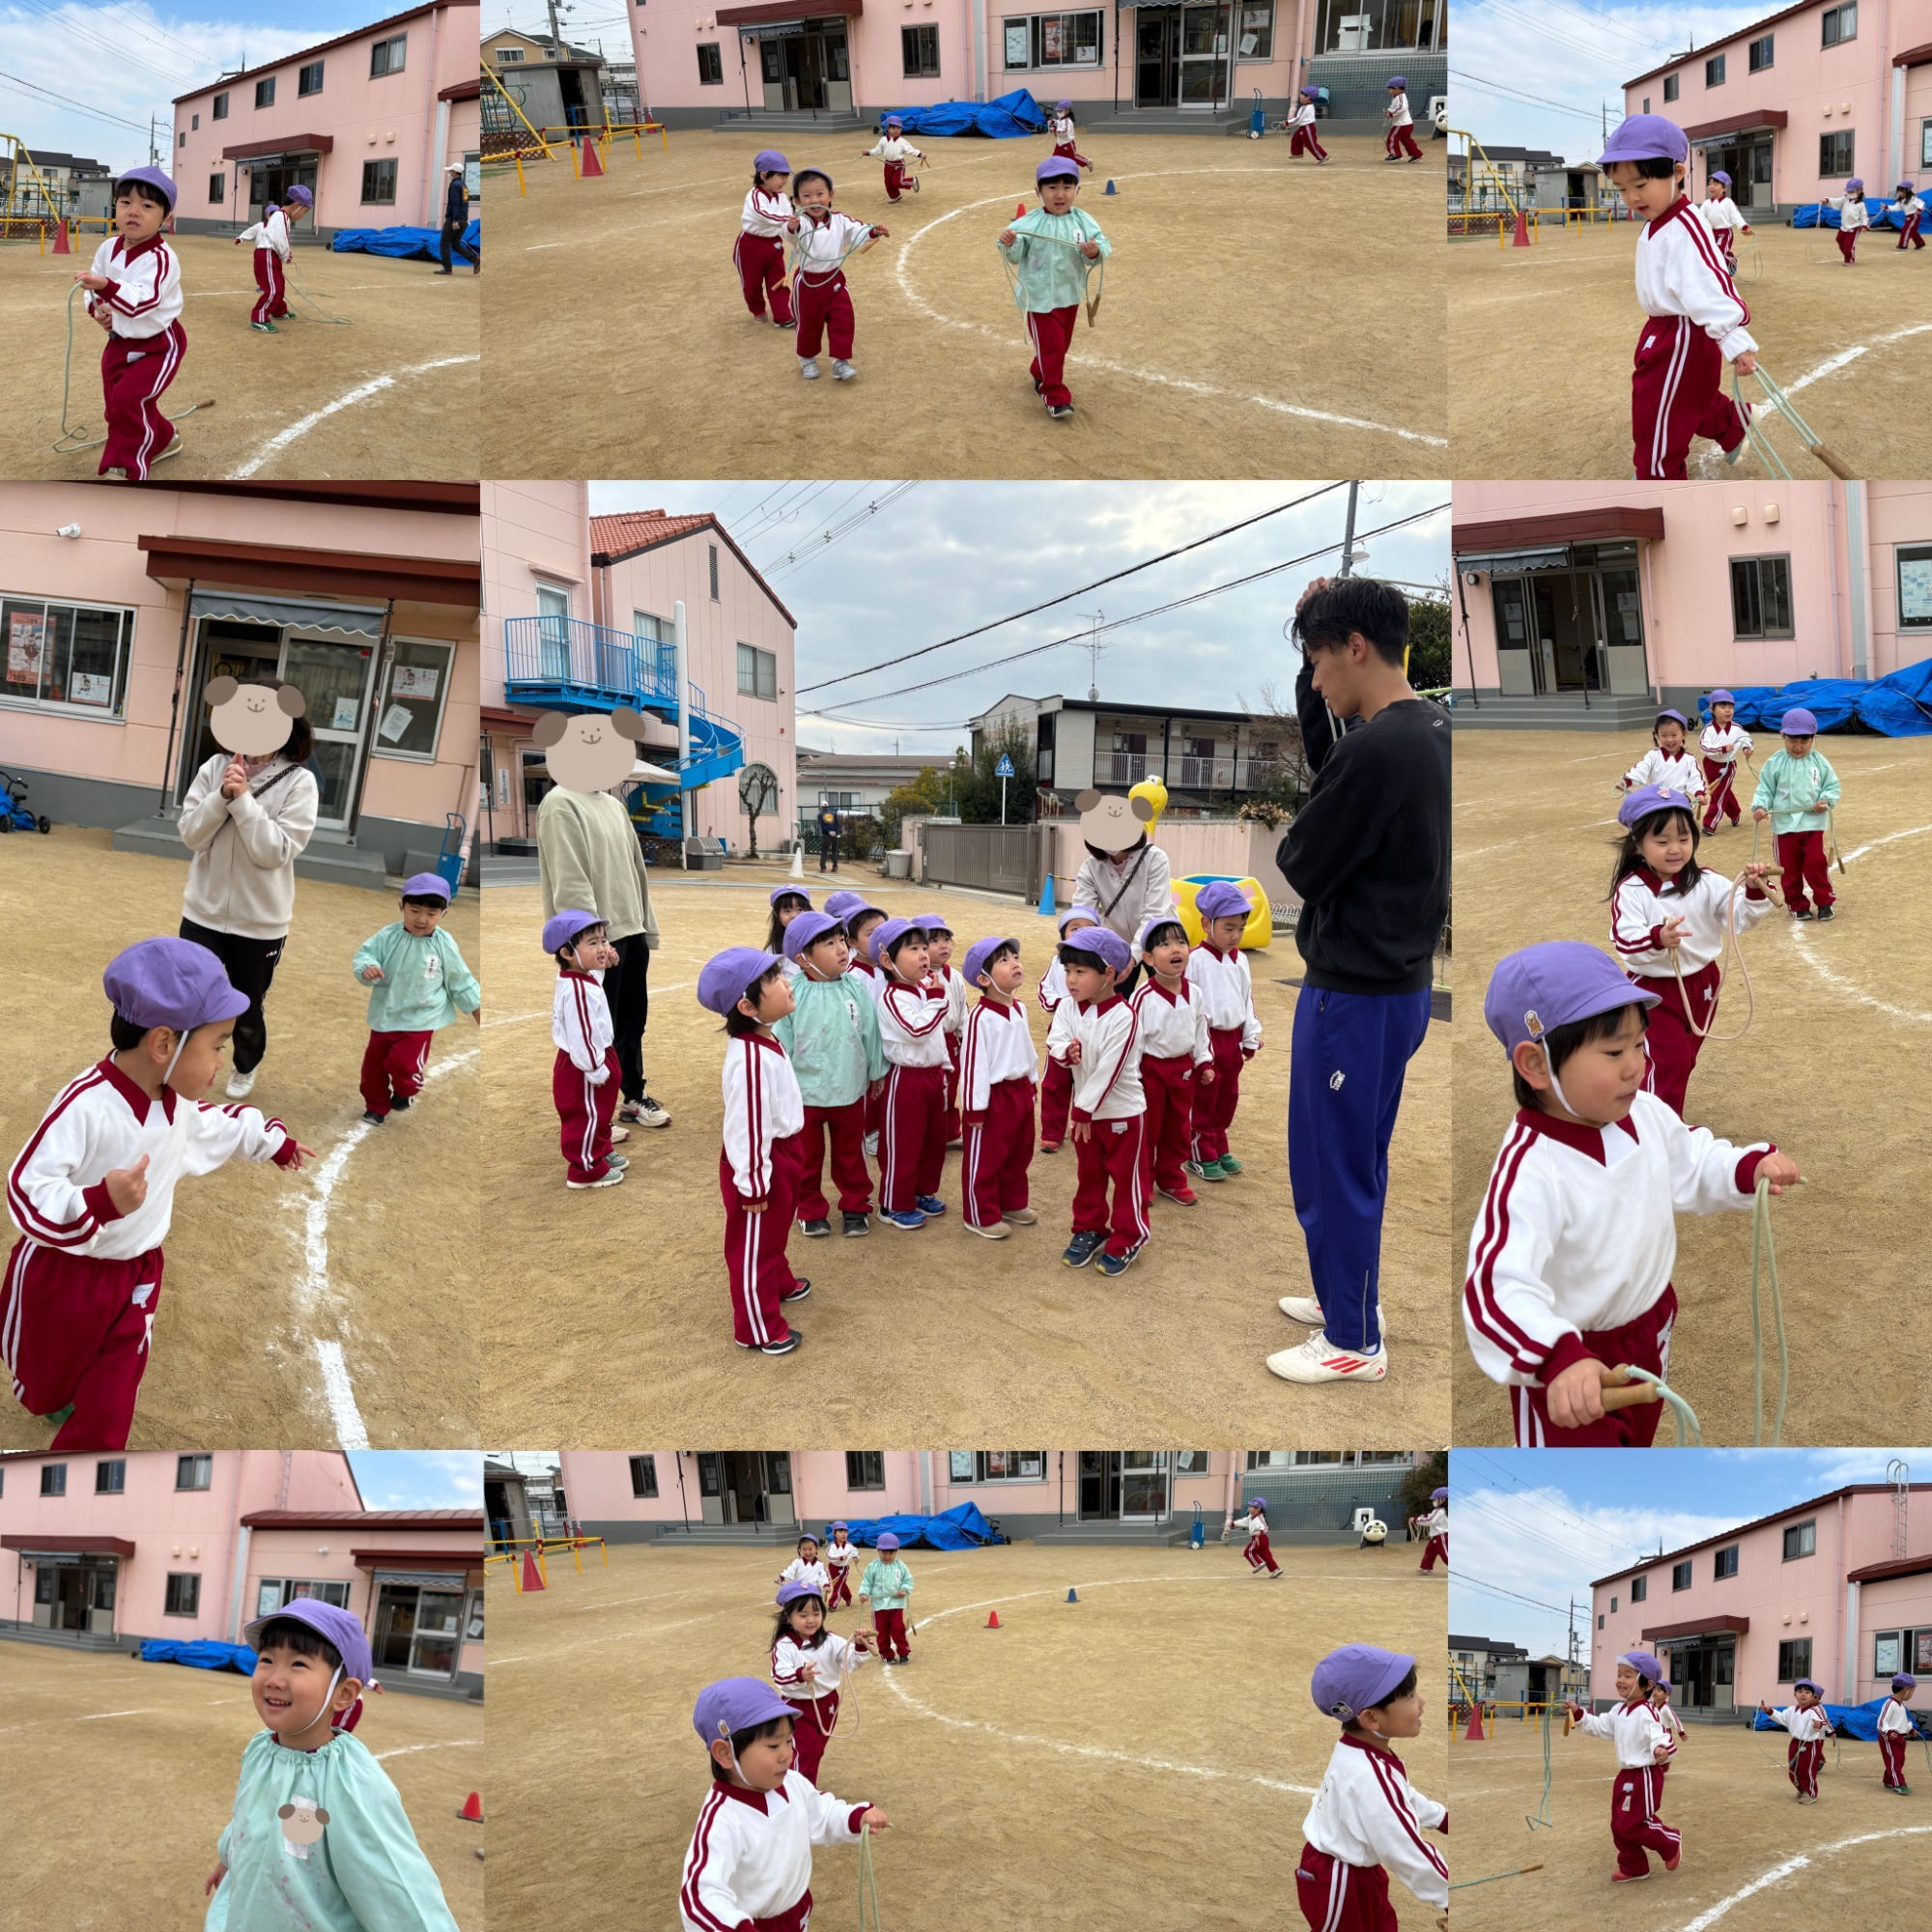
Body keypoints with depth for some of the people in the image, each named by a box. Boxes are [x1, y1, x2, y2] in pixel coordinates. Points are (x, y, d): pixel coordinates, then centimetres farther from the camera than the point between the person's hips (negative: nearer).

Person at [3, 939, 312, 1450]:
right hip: (60, 1276, -5)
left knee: (108, 1407, 6)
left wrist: (272, 1140, 33)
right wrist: (99, 1202, -49)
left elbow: (216, 1127, 18)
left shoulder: (179, 1102, -5)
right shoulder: (85, 1105, -32)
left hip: (135, 1277, 5)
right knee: (45, 1390, 20)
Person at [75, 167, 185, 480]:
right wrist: (97, 308, -9)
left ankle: (127, 471, -11)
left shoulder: (160, 258, -26)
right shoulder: (108, 248, -4)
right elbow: (94, 285, 12)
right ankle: (163, 440, 43)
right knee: (116, 403, 17)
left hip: (158, 344, -8)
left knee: (129, 397, -23)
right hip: (120, 341, 8)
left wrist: (106, 287, -53)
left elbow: (143, 301, -39)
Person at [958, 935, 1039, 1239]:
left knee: (1018, 1154, 21)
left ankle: (1012, 1203, 38)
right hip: (994, 1095, -8)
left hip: (1020, 1091, 8)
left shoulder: (1019, 1009, 4)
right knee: (984, 1159, 5)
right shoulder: (980, 1018, -22)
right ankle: (981, 1215, 18)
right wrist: (975, 1107, -19)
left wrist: (1031, 1083, 20)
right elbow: (973, 1064, -20)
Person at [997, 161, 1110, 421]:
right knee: (1051, 346, -4)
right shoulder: (1029, 223, -16)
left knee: (1061, 344, 21)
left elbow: (1103, 246, -11)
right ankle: (1055, 396, 8)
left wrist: (1096, 252, -34)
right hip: (1040, 297, -5)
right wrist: (1009, 244, -35)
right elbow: (1015, 256, -14)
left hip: (1070, 295, 5)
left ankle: (1040, 375, 46)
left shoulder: (1083, 221, -7)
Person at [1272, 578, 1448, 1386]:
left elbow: (1304, 865, -17)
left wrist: (1289, 839, 6)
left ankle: (1354, 1342, 16)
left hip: (1354, 995, -9)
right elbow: (1328, 762, 18)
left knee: (1333, 1166, 4)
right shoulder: (1427, 731, 4)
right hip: (1396, 983, 9)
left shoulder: (1376, 750, -25)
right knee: (1353, 1159, 21)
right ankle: (1344, 1297, 36)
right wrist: (1313, 646, 7)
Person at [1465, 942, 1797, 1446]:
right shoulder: (1529, 1171, -36)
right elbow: (1499, 1288, -47)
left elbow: (1693, 1165, 9)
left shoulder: (1645, 1115, -12)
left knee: (1638, 1440, 32)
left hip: (1647, 1335, 7)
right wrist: (1560, 1359, -63)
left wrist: (1750, 1166, -11)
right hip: (1573, 1370, -7)